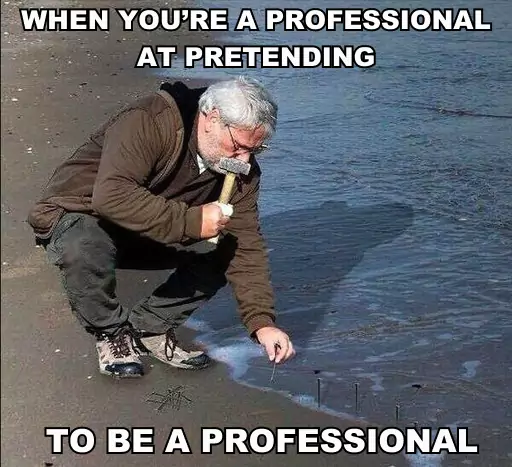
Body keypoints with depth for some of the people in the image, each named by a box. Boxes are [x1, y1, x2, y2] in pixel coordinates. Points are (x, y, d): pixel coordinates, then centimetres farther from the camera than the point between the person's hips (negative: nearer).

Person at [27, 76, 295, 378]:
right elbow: (111, 196, -42)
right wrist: (191, 221, -44)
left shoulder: (240, 166, -11)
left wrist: (262, 322, -21)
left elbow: (247, 245, -12)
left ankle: (148, 329, 1)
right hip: (79, 215, -5)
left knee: (224, 251, -14)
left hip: (157, 237, 6)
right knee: (86, 250, -39)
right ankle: (111, 333, -8)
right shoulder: (149, 122, -31)